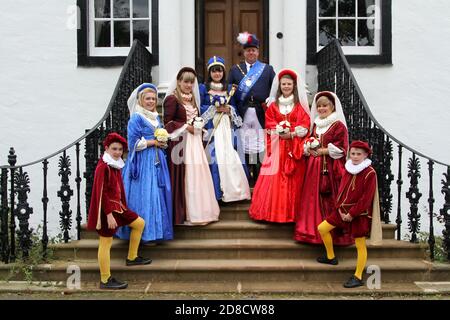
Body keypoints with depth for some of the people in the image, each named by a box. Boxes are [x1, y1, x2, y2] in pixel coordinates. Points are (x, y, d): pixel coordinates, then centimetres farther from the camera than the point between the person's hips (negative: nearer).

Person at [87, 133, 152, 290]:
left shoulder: (116, 165, 11)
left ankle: (132, 258, 26)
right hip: (107, 210, -10)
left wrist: (123, 207, 18)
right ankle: (105, 280, 5)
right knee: (106, 243, -3)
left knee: (140, 223, 16)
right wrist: (109, 214, -23)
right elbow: (101, 193, -21)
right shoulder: (102, 167, -17)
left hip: (117, 206, 10)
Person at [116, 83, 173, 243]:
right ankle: (145, 233, -1)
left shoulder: (156, 117, 17)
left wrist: (163, 141, 3)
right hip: (143, 162, -8)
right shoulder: (136, 118, -7)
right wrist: (153, 142, -11)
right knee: (145, 196, -8)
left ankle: (157, 231, 15)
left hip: (157, 161, 8)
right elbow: (134, 143, -13)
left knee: (159, 194, 7)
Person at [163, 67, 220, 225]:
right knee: (184, 178, -6)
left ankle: (199, 210, 17)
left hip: (194, 142, 8)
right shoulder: (172, 99, -7)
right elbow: (168, 122, -12)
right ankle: (184, 214, 2)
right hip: (181, 143, -8)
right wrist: (186, 127, -13)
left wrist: (198, 125, 7)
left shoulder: (192, 98, 19)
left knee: (198, 175, 8)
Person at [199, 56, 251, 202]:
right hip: (211, 127, -3)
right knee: (214, 156, -9)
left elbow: (234, 107, 13)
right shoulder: (203, 88, 5)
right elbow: (200, 108, 0)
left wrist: (228, 109, -8)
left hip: (226, 127, 3)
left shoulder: (229, 88, 15)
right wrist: (214, 108, -11)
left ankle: (231, 189, 5)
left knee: (229, 155, -3)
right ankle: (217, 191, -3)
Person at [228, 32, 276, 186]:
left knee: (261, 148, 0)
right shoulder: (235, 70, 14)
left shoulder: (268, 69, 14)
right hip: (243, 116, 0)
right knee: (244, 149, 0)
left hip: (262, 115, 0)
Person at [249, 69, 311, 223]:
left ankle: (291, 212, 4)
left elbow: (305, 125, -1)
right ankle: (274, 211, 3)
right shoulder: (274, 105, 11)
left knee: (294, 179, -3)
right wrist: (279, 131, -11)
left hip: (294, 147, -1)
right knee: (275, 178, -4)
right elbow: (269, 124, 6)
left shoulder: (300, 105, 7)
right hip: (277, 147, 1)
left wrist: (292, 133, -15)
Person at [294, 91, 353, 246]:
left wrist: (322, 151, -13)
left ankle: (334, 232, 1)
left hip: (331, 168, -6)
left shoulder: (338, 125, -4)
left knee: (330, 199, -7)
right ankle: (313, 230, 14)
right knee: (314, 198, 6)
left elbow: (340, 149, -11)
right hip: (314, 167, 6)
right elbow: (309, 143, 22)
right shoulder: (315, 124, 17)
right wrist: (309, 148, 0)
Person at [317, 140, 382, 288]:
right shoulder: (348, 169, 6)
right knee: (322, 228, 8)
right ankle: (331, 257, 27)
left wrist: (352, 214, -17)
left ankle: (358, 277, 11)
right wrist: (340, 209, -4)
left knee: (360, 245, 1)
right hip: (343, 211, 7)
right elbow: (341, 191, 9)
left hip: (359, 215, -7)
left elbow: (366, 198, -18)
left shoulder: (370, 173, -15)